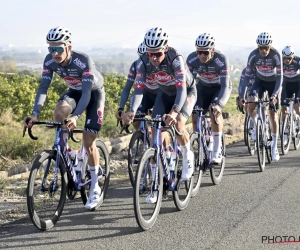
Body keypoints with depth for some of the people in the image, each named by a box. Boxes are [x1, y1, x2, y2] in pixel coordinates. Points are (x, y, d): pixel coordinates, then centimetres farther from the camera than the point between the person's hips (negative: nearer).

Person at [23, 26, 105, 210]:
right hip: (75, 91, 4)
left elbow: (87, 92, -39)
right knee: (59, 112, -30)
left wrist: (75, 116, -52)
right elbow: (43, 87, -21)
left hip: (94, 93, -4)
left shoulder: (83, 60, -36)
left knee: (88, 142, -9)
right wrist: (35, 114, -34)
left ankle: (95, 189, 5)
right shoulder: (50, 61, -21)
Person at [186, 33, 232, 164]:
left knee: (214, 111, -28)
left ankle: (217, 151, -21)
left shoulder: (221, 60, -35)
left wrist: (218, 104, -56)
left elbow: (225, 86, -40)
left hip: (220, 87, -4)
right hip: (203, 87, 4)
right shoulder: (192, 59, -27)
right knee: (195, 116, -12)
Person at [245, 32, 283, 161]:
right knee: (251, 105, -24)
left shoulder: (276, 55, -28)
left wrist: (275, 94, -36)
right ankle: (256, 124, 8)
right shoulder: (253, 55, -24)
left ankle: (274, 146, 8)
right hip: (260, 80, 1)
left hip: (273, 82, -1)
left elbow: (279, 76, -26)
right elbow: (247, 74, -21)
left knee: (273, 115, -4)